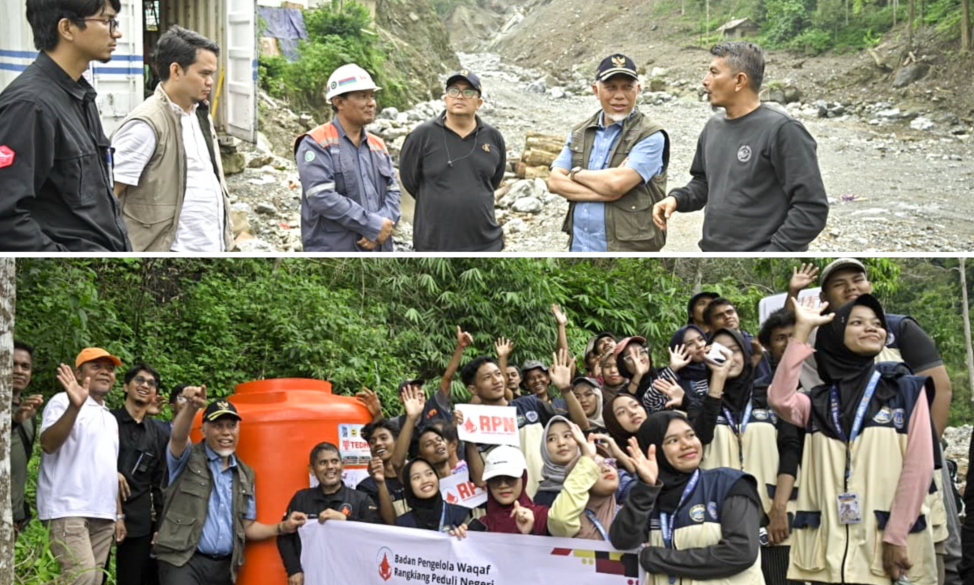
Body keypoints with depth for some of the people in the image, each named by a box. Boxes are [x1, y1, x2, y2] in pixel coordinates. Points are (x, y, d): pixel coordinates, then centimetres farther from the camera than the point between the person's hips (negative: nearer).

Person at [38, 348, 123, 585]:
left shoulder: (110, 418, 22)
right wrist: (75, 406, -31)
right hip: (69, 510, -8)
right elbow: (47, 444, -18)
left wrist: (118, 513, 19)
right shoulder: (62, 402, -2)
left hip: (103, 514, 8)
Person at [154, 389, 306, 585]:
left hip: (224, 567, 6)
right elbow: (178, 437, -24)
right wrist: (191, 407, -43)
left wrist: (282, 528, 2)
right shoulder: (188, 459, 0)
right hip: (183, 562, -6)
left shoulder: (245, 474, 15)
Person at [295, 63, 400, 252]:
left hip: (377, 251, 7)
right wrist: (373, 225, -15)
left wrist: (385, 224, -9)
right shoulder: (316, 144, -5)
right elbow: (322, 197, -16)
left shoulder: (378, 145, 17)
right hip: (333, 251, -7)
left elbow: (392, 191, 14)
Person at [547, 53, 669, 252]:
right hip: (579, 249, 6)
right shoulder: (579, 134, 11)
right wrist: (602, 193, -14)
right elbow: (555, 181, 0)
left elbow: (617, 183, -20)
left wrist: (577, 173, -2)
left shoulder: (650, 136, -8)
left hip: (627, 250, -6)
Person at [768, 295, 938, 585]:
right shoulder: (818, 401, 12)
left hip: (890, 545, -2)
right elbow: (779, 399, -10)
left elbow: (919, 465, -2)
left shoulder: (907, 390, 6)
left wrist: (896, 537, -10)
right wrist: (802, 329, -5)